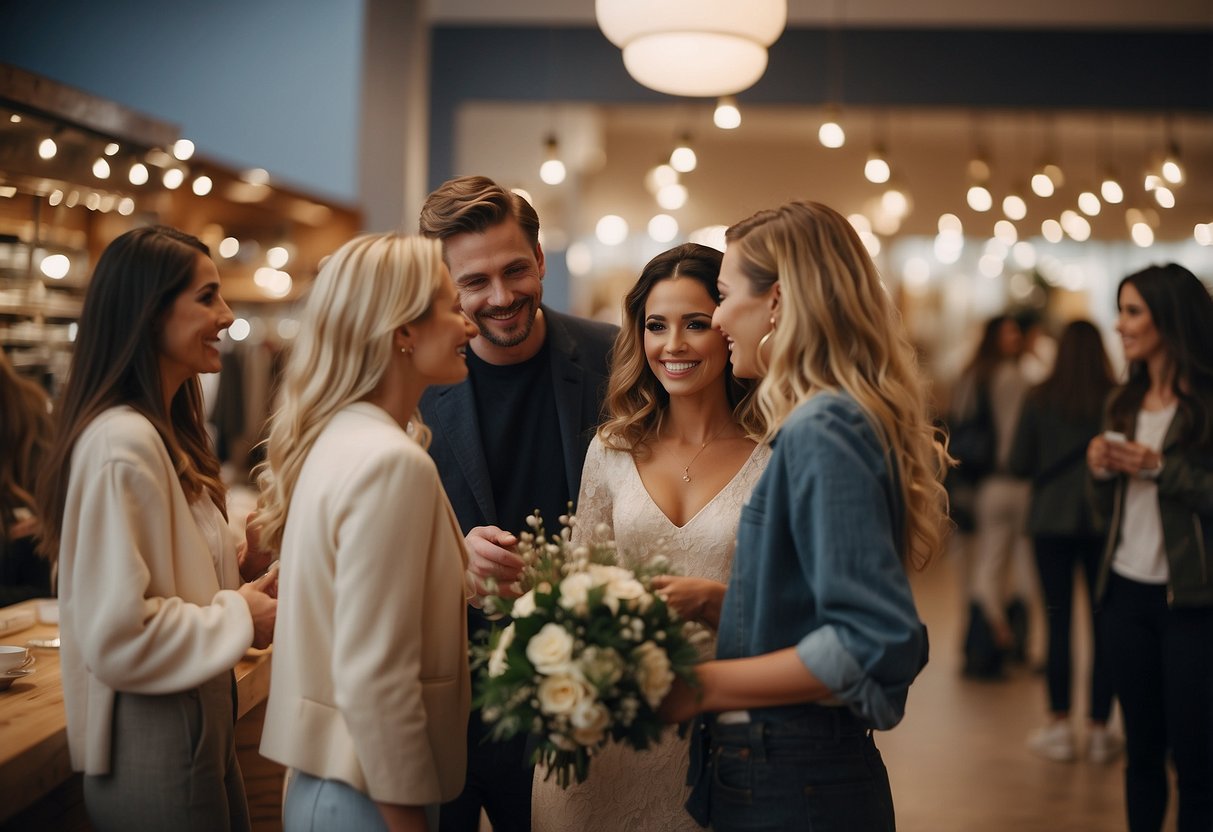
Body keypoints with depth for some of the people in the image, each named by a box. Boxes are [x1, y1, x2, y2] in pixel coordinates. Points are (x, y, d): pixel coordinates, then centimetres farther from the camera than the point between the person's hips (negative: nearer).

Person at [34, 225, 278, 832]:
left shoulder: (164, 430, 9)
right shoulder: (123, 443, -22)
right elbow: (117, 636, -25)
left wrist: (235, 565, 4)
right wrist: (239, 620, -13)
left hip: (197, 729, 9)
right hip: (154, 753, -9)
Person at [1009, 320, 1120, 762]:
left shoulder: (1039, 399, -6)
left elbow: (1018, 464, -4)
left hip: (1051, 520, 0)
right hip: (1104, 522, 0)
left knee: (1058, 620, 6)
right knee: (1103, 623, 7)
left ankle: (1060, 726, 9)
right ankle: (1099, 729, 12)